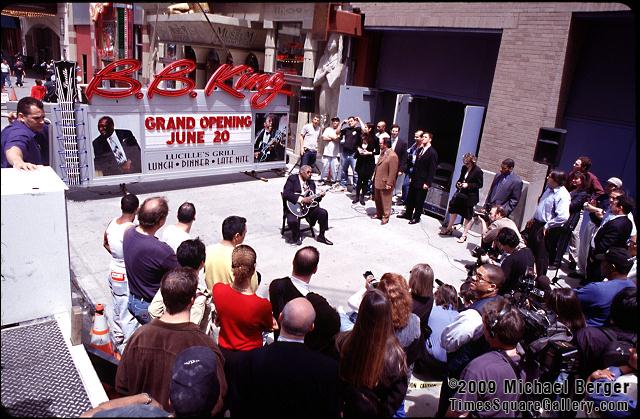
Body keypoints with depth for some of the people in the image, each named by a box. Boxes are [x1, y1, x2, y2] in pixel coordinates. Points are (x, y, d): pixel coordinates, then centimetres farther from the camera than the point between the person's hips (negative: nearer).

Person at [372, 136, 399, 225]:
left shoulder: (392, 156, -21)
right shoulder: (382, 153, 8)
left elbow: (393, 172, -21)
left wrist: (389, 184, -21)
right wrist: (374, 175, 15)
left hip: (385, 183, -9)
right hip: (377, 181, 9)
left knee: (385, 201, 6)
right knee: (378, 200, 20)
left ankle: (386, 217, 18)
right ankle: (378, 214, 36)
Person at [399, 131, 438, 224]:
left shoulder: (432, 153, -13)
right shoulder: (420, 149, 9)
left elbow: (432, 170, -15)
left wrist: (427, 183, -17)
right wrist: (412, 176, 11)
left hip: (422, 182, -7)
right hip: (414, 180, 7)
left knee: (419, 201, 5)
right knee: (410, 198, 15)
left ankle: (416, 217, 19)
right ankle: (408, 214, 30)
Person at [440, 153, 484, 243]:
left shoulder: (478, 171, -16)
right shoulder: (464, 168, 1)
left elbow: (480, 185, -12)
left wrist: (468, 185, -20)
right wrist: (458, 183, -5)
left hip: (470, 197, -7)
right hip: (460, 194, 7)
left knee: (468, 216, 5)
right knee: (453, 211, 17)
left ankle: (464, 235, 17)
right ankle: (449, 229, 36)